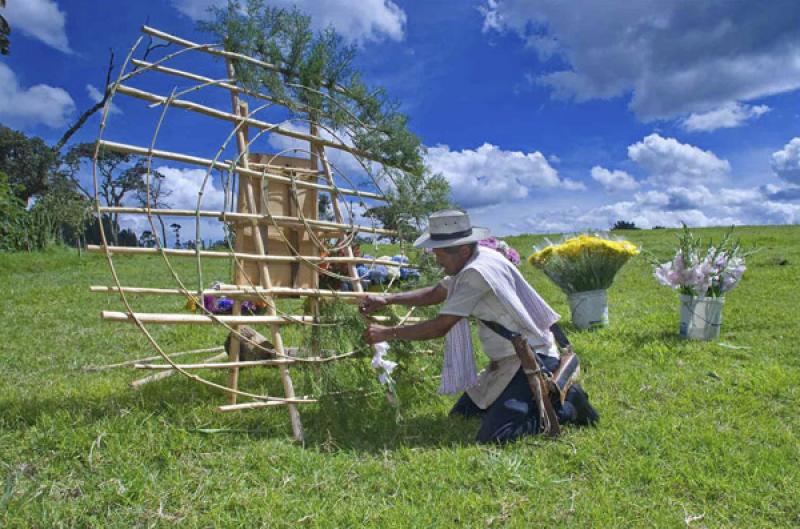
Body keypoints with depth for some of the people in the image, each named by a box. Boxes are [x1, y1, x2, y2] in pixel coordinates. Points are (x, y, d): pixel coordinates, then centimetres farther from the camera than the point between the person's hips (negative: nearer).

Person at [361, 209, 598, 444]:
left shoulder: (478, 272, -24)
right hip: (508, 360, 10)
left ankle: (566, 406, 0)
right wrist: (387, 299, 6)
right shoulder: (470, 263, 5)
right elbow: (435, 294, 17)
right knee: (460, 414, 12)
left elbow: (440, 327, -21)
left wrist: (387, 333, -13)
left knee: (493, 437, -19)